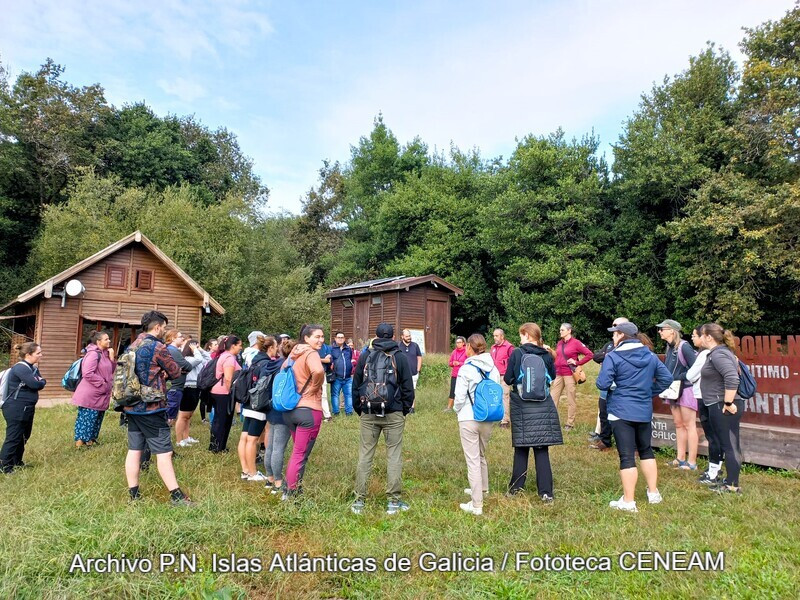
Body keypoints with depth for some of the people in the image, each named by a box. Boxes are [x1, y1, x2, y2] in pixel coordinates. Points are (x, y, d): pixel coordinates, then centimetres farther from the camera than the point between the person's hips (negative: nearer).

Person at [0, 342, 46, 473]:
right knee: (13, 438, -4)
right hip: (16, 409, -10)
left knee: (23, 436, 19)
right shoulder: (21, 368, -19)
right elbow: (35, 384, -26)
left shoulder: (31, 367, 13)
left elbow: (40, 382, 13)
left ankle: (16, 462, 31)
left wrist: (40, 381, -8)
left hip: (26, 408, 10)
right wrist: (42, 382, -5)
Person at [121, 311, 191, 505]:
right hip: (151, 407, -8)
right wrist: (165, 371, 14)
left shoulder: (132, 346, 11)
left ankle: (133, 494, 18)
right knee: (164, 452, -4)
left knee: (134, 450, 11)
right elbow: (175, 372, -6)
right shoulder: (157, 347, -14)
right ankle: (176, 496, 0)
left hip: (131, 406, 8)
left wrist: (159, 372, 3)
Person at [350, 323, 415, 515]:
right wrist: (405, 409, 11)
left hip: (368, 414, 2)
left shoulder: (365, 356, 4)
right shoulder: (400, 357, -2)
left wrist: (359, 409, 16)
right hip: (393, 414, -2)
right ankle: (393, 501, 10)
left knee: (365, 455, 8)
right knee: (394, 456, 5)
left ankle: (359, 500, 12)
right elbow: (408, 387, -1)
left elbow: (356, 385, 8)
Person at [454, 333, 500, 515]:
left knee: (473, 461, 1)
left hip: (469, 419, -6)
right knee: (481, 456, 25)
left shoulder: (466, 369, -14)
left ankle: (476, 505, 4)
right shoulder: (493, 369, 1)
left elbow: (460, 397, -13)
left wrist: (457, 409, 7)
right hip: (488, 420, 6)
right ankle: (482, 489, 45)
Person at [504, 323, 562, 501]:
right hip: (543, 407, 2)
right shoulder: (546, 355, -1)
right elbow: (552, 376, 13)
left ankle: (516, 488, 18)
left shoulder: (516, 354, -9)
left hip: (522, 407, -2)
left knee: (521, 448, 9)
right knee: (542, 449, 6)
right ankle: (546, 492, 7)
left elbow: (508, 379, -5)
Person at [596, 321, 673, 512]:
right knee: (646, 450, 22)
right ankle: (653, 493, 31)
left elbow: (602, 384, -18)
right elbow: (667, 378, 8)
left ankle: (628, 502, 5)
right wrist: (650, 391, 14)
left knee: (627, 456, -1)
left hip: (621, 412, -5)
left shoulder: (613, 357, -13)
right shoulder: (650, 356, 6)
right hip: (644, 411, 6)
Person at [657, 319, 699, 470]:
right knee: (678, 425, 13)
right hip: (674, 390, 8)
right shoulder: (670, 348, 8)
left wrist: (679, 378, -18)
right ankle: (680, 459, 21)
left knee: (689, 425, -2)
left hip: (686, 389, -8)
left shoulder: (684, 347, -16)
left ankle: (692, 462, 4)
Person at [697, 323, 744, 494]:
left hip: (723, 407, -11)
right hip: (718, 406, 11)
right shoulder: (721, 352, 15)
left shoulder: (718, 355, -18)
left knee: (729, 445, -3)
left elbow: (732, 379, -28)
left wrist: (728, 403, -24)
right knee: (729, 445, 16)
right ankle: (730, 480, 26)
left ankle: (732, 485, 5)